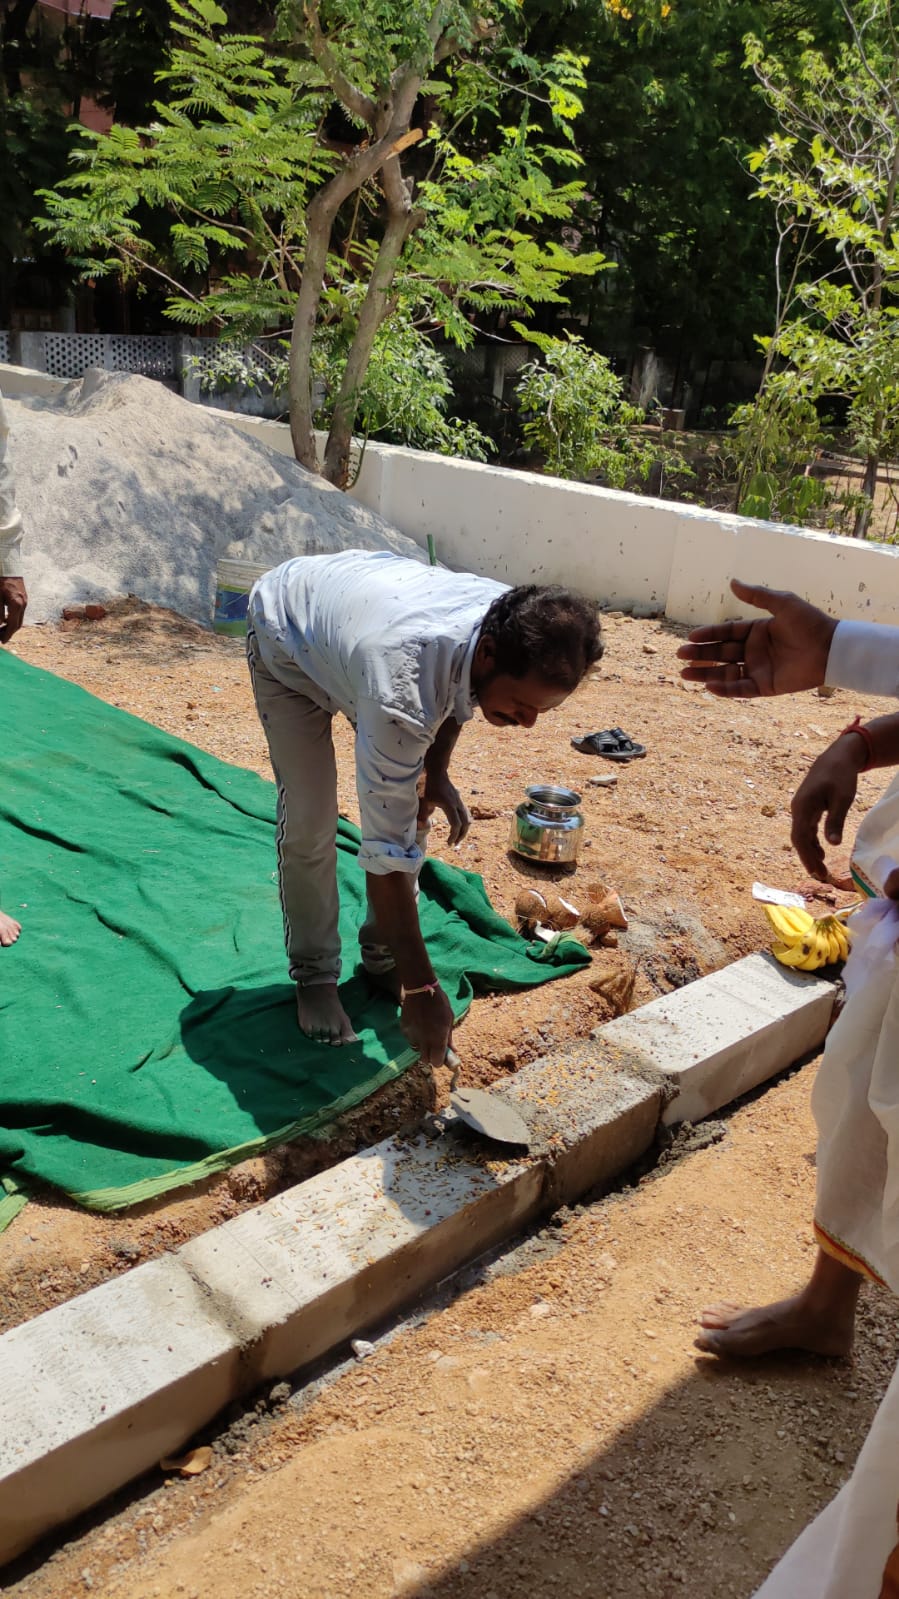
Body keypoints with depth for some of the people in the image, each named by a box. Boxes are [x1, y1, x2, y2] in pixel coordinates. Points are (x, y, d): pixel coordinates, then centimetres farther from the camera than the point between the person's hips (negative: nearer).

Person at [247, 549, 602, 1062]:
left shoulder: (517, 628, -29)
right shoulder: (401, 690, -48)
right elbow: (387, 853, -41)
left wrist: (436, 771, -11)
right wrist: (420, 988, -36)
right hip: (286, 630, -5)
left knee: (416, 805, 0)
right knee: (309, 820, -13)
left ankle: (383, 953, 18)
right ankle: (314, 974, 8)